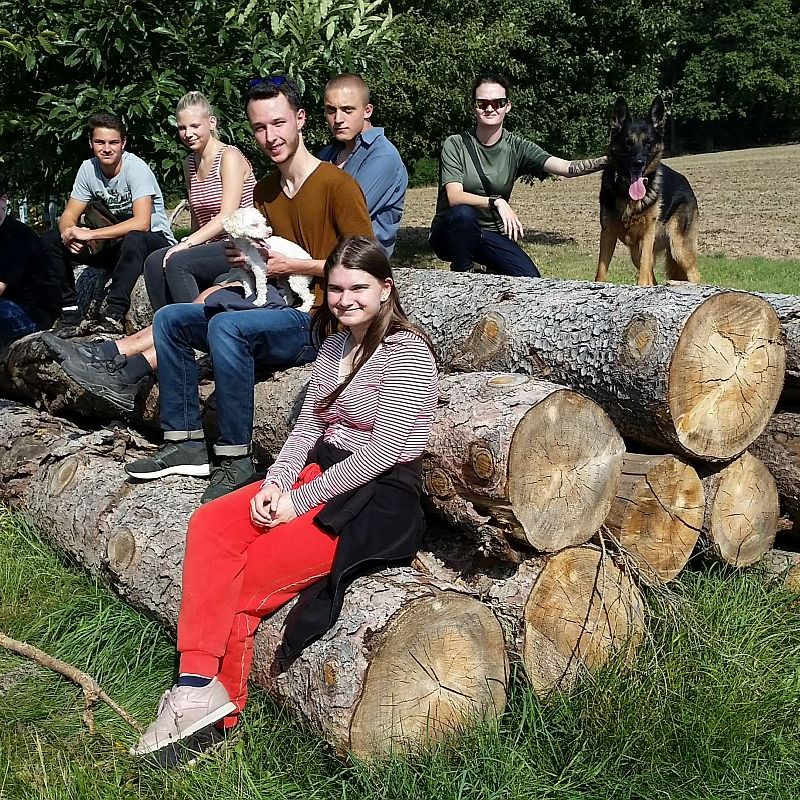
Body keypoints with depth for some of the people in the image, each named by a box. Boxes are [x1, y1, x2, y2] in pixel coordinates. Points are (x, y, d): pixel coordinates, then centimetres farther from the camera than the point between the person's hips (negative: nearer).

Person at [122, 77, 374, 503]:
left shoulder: (337, 185, -10)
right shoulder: (264, 191, 15)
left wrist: (294, 265, -16)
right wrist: (250, 257, -1)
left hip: (320, 323, -9)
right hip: (279, 308, 9)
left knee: (226, 326, -33)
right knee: (169, 318, 2)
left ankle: (235, 459, -25)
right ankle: (185, 441, -1)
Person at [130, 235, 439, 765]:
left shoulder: (406, 352, -12)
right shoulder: (335, 344, 13)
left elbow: (385, 450, -19)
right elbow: (308, 425, 13)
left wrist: (300, 501, -17)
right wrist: (275, 482, -6)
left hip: (380, 497, -8)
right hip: (320, 474, 8)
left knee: (244, 578, -17)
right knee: (210, 525, -15)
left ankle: (218, 707, 0)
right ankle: (197, 681, -23)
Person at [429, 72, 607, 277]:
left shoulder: (516, 147, -3)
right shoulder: (455, 145, -9)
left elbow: (566, 168, -16)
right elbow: (454, 197, -22)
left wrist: (606, 161, -32)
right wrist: (496, 202, -35)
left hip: (492, 235, 3)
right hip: (451, 233, -3)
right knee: (464, 214, -37)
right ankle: (461, 275, -14)